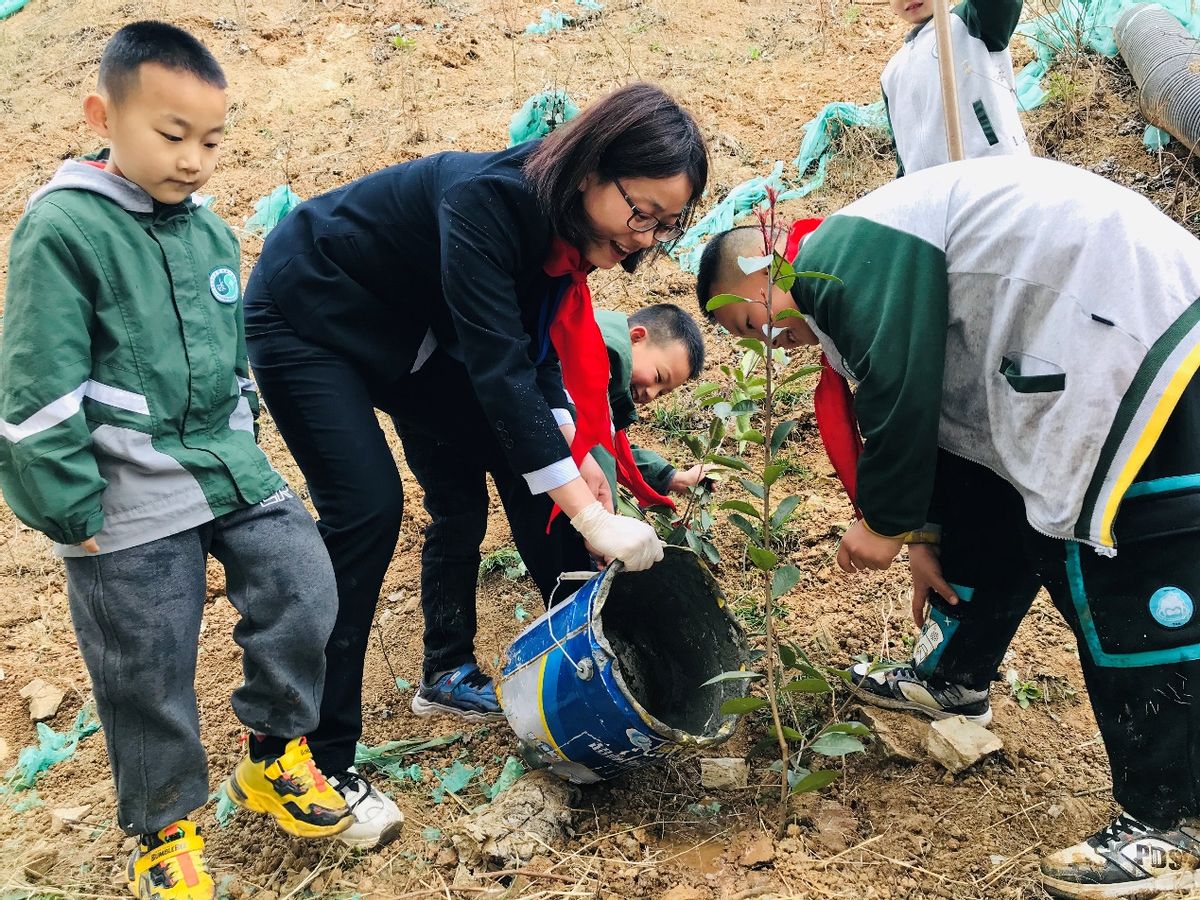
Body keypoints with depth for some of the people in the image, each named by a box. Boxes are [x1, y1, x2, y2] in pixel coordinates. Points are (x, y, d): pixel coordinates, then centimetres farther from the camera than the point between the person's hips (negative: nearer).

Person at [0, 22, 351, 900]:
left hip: (230, 469, 6)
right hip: (129, 503, -6)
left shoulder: (210, 231, 7)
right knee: (148, 675, 6)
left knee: (305, 587, 0)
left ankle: (274, 754, 25)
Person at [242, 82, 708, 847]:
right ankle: (323, 758, -6)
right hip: (306, 318, -8)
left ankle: (450, 670, 23)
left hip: (409, 324, 8)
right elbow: (495, 364, -40)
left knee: (464, 483, 6)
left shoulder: (559, 216, -11)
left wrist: (571, 453, -17)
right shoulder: (487, 200, -35)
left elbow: (531, 348, -2)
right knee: (367, 510, -16)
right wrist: (586, 514, -41)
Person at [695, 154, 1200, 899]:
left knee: (1136, 582, -11)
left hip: (1133, 324, -11)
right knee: (989, 513, 20)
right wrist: (928, 536, 22)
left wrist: (887, 523, -5)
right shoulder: (857, 263, 17)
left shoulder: (848, 256, -15)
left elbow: (903, 396, -20)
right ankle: (954, 678, 37)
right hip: (1079, 343, 11)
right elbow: (940, 403, 22)